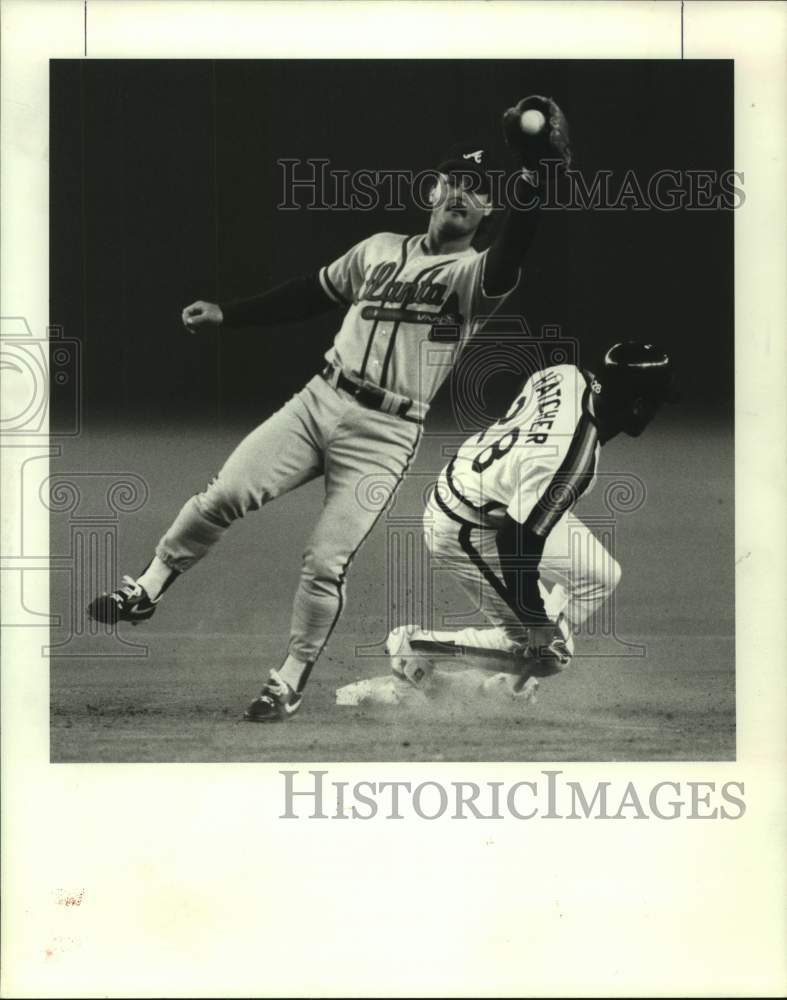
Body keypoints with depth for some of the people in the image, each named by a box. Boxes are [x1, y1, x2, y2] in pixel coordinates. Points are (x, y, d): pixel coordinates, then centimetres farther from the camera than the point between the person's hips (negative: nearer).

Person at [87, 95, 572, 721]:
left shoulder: (474, 275, -2)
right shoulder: (381, 248, 13)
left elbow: (508, 265, -26)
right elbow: (310, 295, 21)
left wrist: (532, 188, -41)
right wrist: (226, 314, 15)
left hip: (384, 436, -4)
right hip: (320, 401, 4)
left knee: (325, 563, -9)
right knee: (224, 495, -13)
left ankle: (291, 681, 10)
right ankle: (148, 589, 5)